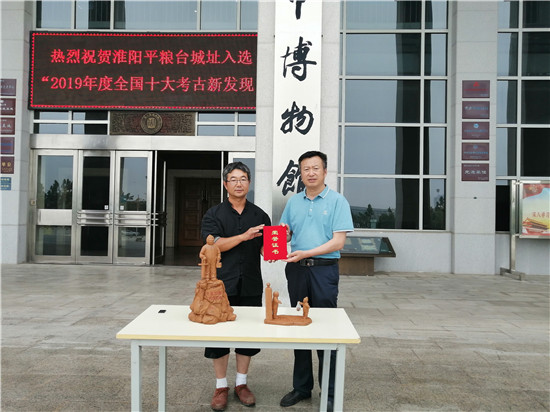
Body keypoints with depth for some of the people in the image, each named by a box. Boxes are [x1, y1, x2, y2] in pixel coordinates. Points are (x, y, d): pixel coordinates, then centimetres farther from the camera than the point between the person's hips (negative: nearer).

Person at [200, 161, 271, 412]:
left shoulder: (260, 215, 8)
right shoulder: (214, 214, 2)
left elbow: (265, 251, 3)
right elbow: (215, 244, -12)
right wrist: (244, 236, -22)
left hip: (251, 287, 2)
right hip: (222, 285, -2)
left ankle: (241, 383, 26)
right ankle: (221, 386, 20)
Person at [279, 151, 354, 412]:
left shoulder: (337, 201, -4)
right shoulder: (293, 202, 11)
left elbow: (338, 241, -11)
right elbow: (284, 233, 14)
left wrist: (306, 253, -20)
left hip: (324, 270, -4)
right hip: (297, 270, 5)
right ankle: (301, 387, 25)